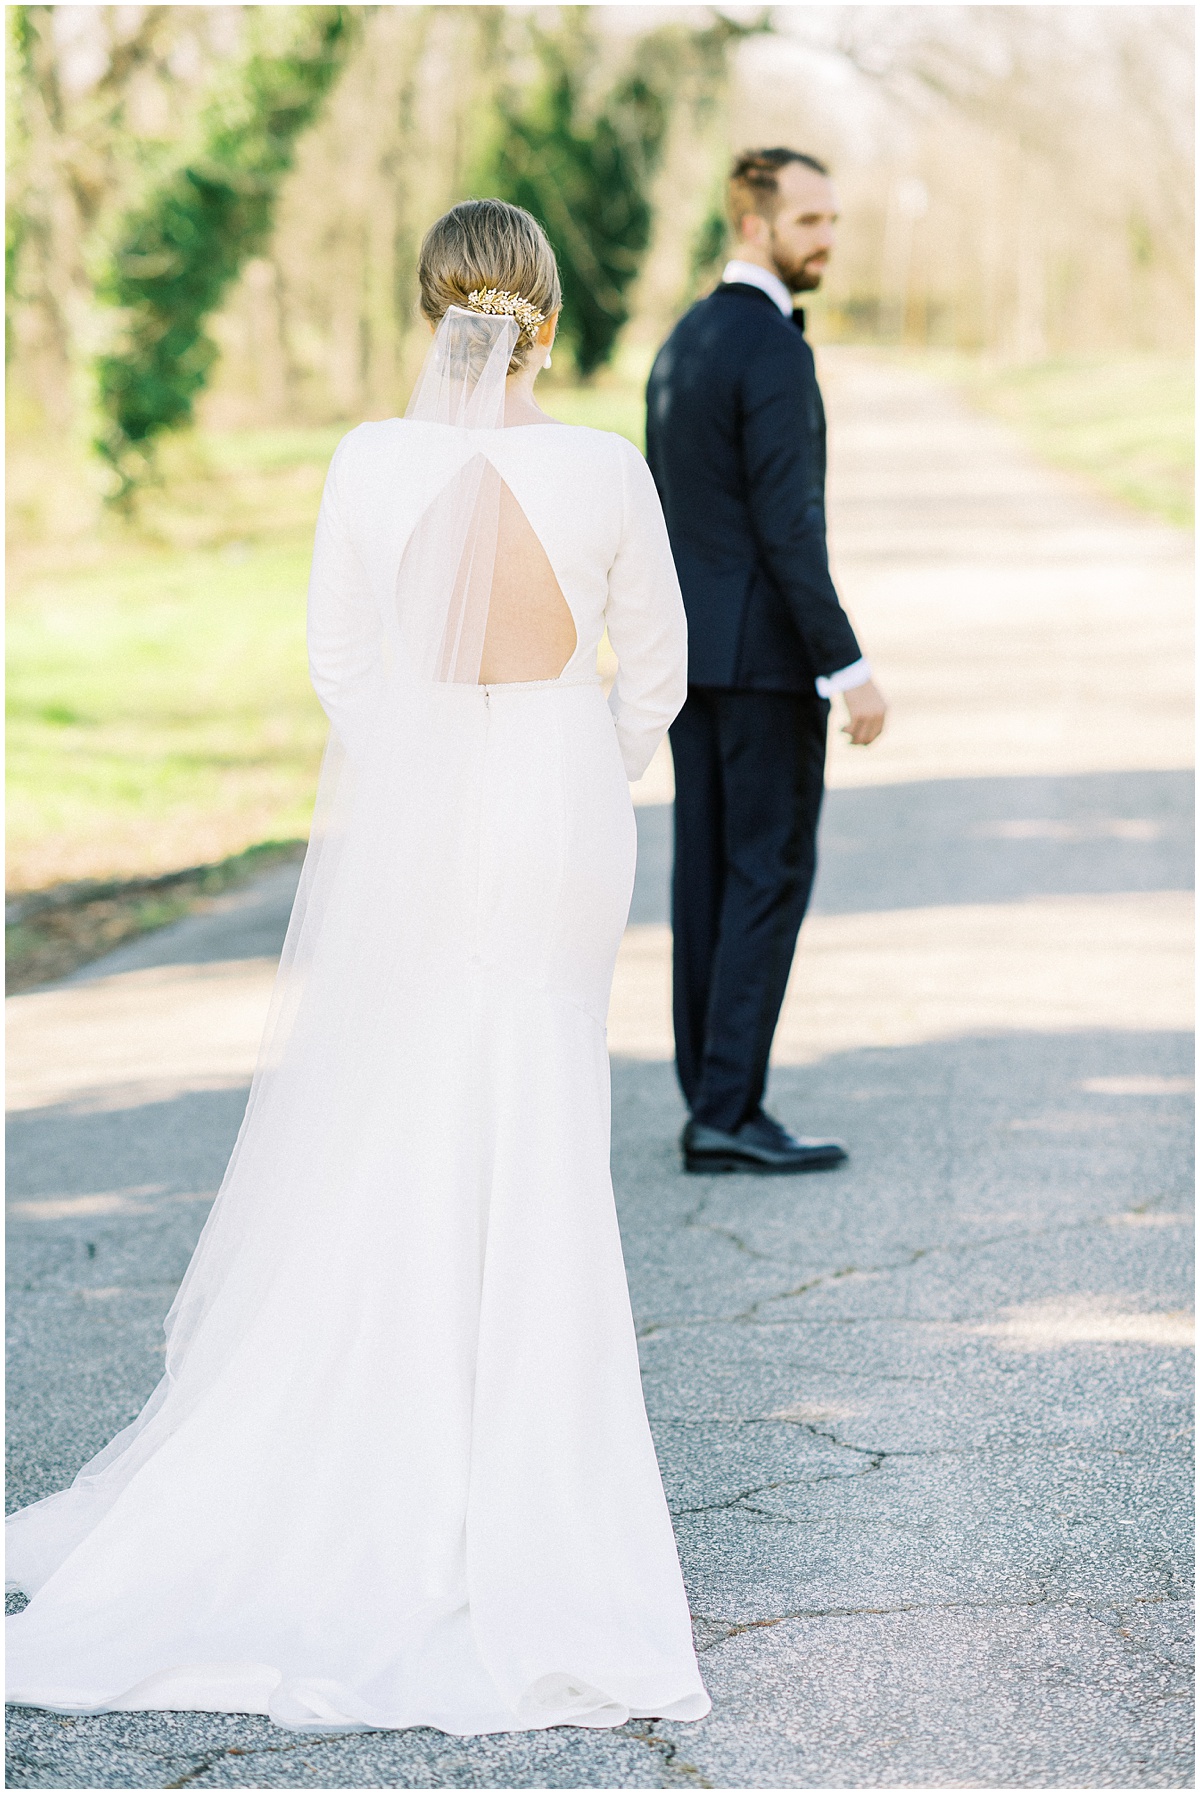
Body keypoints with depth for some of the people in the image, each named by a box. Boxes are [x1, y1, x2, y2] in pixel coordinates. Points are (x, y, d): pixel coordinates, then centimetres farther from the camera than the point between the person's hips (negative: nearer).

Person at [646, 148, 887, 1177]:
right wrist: (848, 667, -18)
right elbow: (787, 527, -20)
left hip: (692, 647, 9)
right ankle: (730, 1113, -7)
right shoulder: (774, 349, -15)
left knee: (712, 877, 9)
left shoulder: (683, 344, 15)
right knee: (770, 873, -6)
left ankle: (714, 1103, 12)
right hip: (765, 652, -9)